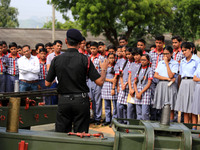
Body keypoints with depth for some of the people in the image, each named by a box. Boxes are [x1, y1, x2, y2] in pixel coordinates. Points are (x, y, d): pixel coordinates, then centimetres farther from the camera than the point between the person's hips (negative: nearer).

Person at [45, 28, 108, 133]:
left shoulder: (56, 60, -2)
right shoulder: (85, 60, -6)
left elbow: (47, 83, 5)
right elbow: (100, 82, -7)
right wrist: (104, 69, 12)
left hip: (63, 101, 1)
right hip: (81, 101, -1)